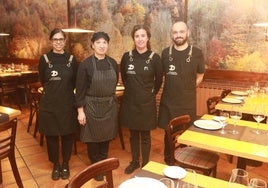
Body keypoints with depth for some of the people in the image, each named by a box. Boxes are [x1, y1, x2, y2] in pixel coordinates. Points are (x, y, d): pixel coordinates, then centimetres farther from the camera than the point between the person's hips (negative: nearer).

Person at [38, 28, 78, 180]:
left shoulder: (71, 59, 1)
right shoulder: (45, 59, -2)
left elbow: (75, 82, 7)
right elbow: (43, 81, 6)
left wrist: (65, 91, 6)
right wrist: (55, 91, 9)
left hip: (68, 103, 1)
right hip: (49, 104, 0)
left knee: (67, 135, 9)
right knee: (51, 136, 9)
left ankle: (65, 164, 29)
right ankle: (56, 165, 29)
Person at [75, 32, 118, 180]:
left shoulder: (113, 63, 2)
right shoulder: (85, 64, -11)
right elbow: (80, 89, -10)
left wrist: (111, 99, 14)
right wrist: (80, 110, -12)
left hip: (109, 105, 4)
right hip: (91, 106, -4)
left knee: (106, 136, 15)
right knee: (93, 137, 9)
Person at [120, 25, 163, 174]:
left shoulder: (155, 58, -9)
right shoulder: (127, 56, -2)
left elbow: (159, 80, 3)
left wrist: (151, 93, 8)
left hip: (147, 103, -2)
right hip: (130, 102, 3)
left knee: (145, 135, 9)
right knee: (133, 134, 15)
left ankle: (145, 164, 27)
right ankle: (135, 162, 33)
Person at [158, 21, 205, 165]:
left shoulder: (196, 53, -6)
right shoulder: (165, 53, 1)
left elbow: (199, 77, 7)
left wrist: (187, 90, 4)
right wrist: (173, 88, 7)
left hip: (188, 102, -1)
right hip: (168, 101, 2)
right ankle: (168, 163, 31)